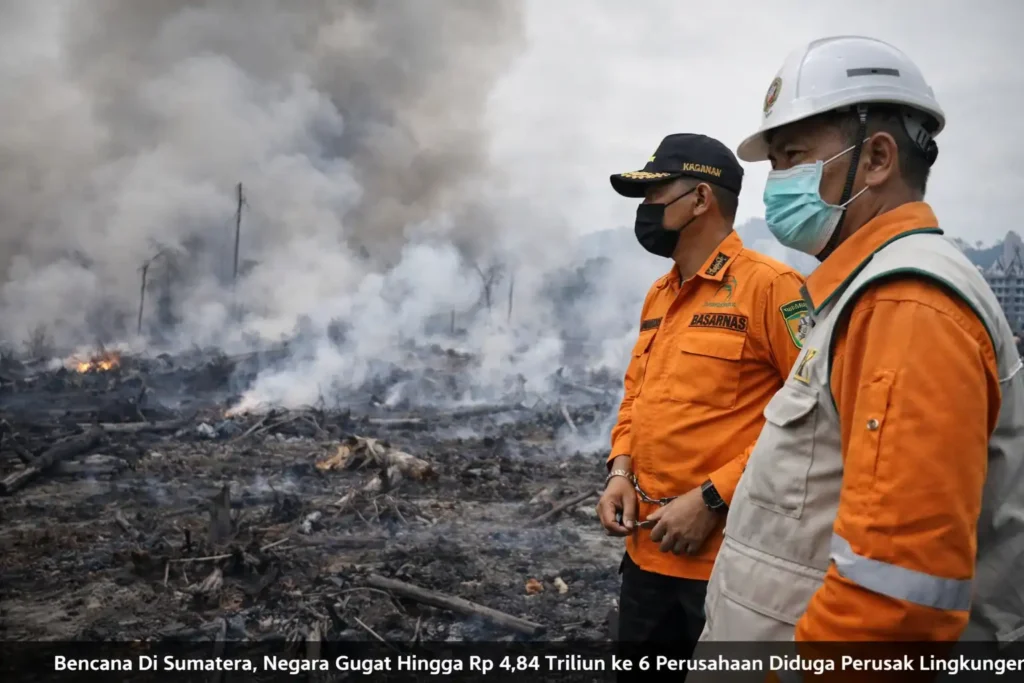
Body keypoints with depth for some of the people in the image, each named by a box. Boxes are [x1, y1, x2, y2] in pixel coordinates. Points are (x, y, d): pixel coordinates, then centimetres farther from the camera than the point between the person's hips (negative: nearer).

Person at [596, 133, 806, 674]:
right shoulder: (658, 295, 12)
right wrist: (621, 470, 3)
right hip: (648, 547, 8)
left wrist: (712, 498, -19)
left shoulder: (769, 285, -14)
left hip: (732, 553, -7)